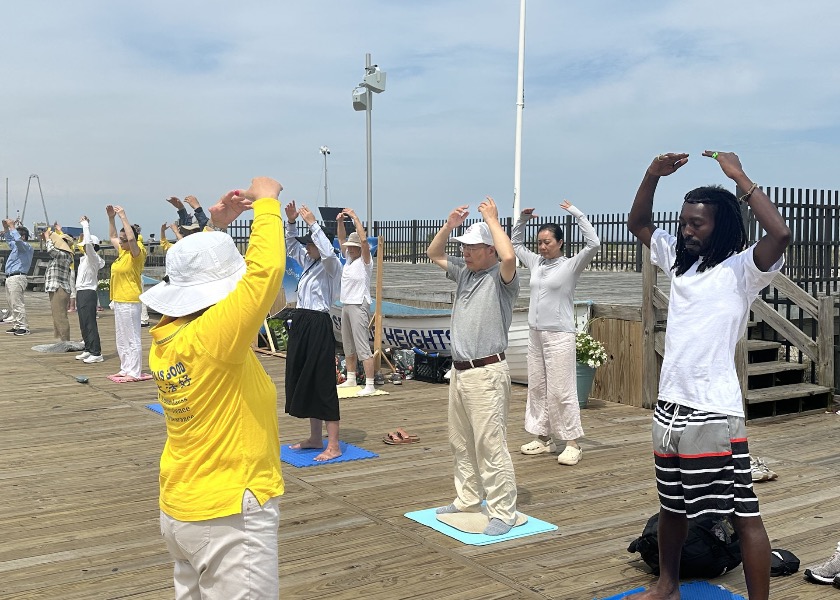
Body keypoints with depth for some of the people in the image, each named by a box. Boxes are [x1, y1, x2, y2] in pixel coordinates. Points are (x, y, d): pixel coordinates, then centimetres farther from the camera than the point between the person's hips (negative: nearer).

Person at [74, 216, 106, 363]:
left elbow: (88, 243, -26)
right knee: (84, 324, 13)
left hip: (88, 293, -10)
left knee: (90, 324, -10)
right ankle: (88, 350, 20)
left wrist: (85, 225, -18)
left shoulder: (93, 258, -11)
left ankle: (96, 353, -10)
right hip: (81, 293, 10)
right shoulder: (85, 258, 15)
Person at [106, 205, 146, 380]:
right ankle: (125, 369, 23)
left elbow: (132, 238, -30)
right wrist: (111, 218, 20)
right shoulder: (122, 251, 13)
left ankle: (134, 372, -3)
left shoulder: (136, 253, -11)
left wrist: (123, 217, -23)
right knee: (121, 339, 15)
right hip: (119, 300, 10)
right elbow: (113, 237, 29)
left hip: (130, 301, -10)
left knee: (132, 338, -6)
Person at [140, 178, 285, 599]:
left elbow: (196, 275, 18)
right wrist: (266, 201, -15)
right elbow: (265, 270, -29)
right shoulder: (212, 338, -24)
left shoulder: (166, 334, -1)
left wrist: (215, 226, 10)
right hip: (230, 517, -9)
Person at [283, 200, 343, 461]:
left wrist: (312, 223, -27)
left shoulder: (331, 266, -10)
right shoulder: (308, 262, 14)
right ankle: (316, 438, 24)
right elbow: (291, 247, 27)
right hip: (301, 323, 9)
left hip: (319, 325, -9)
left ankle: (333, 446, -4)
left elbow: (328, 252, -32)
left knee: (323, 383, -8)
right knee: (302, 379, 13)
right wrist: (290, 222, 10)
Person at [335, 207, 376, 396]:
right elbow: (341, 240, 20)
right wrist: (340, 221, 5)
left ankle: (370, 385, -12)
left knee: (362, 347, -12)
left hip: (359, 306, -9)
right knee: (348, 347, 15)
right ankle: (351, 379, 26)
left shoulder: (365, 261, -7)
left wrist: (355, 217, -18)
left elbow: (364, 240, -21)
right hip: (346, 305, 9)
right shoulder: (348, 259, 14)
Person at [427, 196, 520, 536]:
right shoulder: (464, 272, 15)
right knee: (460, 442, 16)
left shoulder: (501, 277, -8)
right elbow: (433, 253, 25)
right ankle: (468, 500, 28)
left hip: (486, 373, -9)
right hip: (459, 370, 9)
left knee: (490, 445, -8)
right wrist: (450, 224, 8)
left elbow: (508, 256, -31)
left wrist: (492, 220, -16)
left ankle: (503, 513, -1)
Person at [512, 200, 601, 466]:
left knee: (561, 391, -6)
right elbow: (516, 244, 25)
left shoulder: (571, 265, -5)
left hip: (559, 336, -7)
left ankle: (572, 443, 1)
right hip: (535, 334, 7)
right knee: (536, 388, 11)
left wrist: (576, 213, -14)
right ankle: (543, 438, 21)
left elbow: (593, 244, -18)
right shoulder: (536, 263, 11)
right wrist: (523, 219, 11)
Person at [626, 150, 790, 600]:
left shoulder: (741, 269, -8)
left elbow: (780, 234, -27)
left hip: (714, 411, -7)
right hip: (669, 406, 7)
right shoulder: (678, 261, 11)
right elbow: (638, 223, 21)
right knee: (671, 505, 21)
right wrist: (653, 175, 6)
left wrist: (739, 176, -20)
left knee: (743, 513, -3)